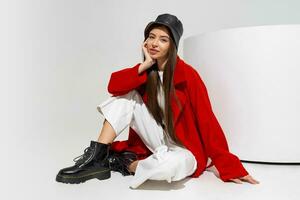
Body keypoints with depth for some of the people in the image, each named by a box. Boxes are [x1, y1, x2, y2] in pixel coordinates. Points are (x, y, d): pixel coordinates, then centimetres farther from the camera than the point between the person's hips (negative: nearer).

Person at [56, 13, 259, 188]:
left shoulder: (187, 75, -18)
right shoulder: (146, 70, -1)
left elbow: (207, 121, -19)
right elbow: (114, 86, -16)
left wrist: (229, 166, -20)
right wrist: (145, 65, -21)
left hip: (185, 149, -4)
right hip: (158, 140, 5)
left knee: (168, 165, -40)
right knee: (127, 95, -12)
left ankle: (123, 163, -9)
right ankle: (97, 157, -13)